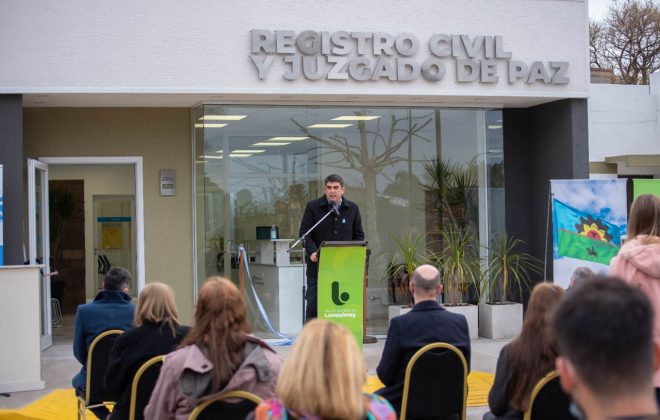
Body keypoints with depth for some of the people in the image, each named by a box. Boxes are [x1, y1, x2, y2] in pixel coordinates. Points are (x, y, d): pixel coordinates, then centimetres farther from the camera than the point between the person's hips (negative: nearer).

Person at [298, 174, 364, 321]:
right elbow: (304, 233, -1)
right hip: (318, 264, -2)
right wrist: (312, 252, -17)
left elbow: (359, 235, 12)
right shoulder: (313, 207, 2)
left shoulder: (352, 209, 9)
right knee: (313, 303, 0)